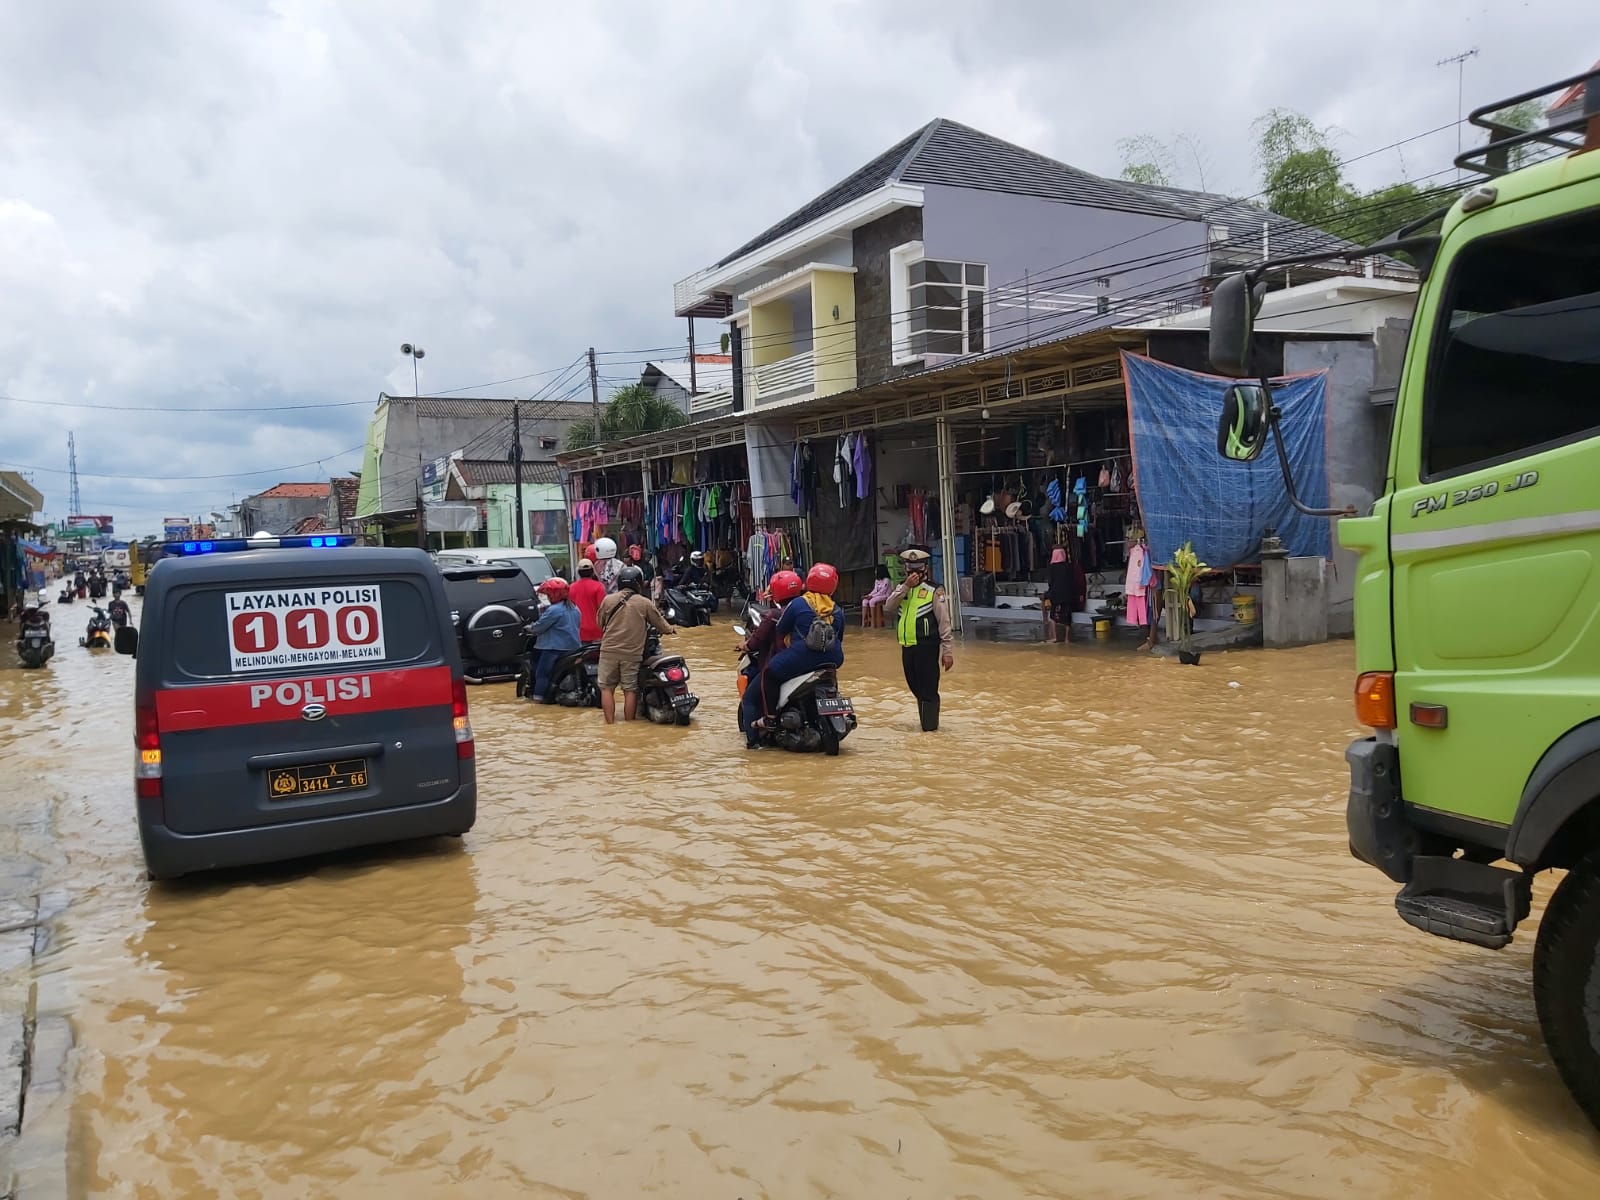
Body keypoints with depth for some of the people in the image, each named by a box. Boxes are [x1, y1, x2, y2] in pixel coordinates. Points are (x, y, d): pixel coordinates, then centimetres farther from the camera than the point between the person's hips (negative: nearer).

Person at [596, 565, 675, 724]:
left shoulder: (608, 600, 1)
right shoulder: (645, 603, -2)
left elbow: (600, 623, 13)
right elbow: (659, 623, 9)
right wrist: (670, 629, 30)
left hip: (609, 650, 1)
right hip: (632, 653, -1)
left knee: (607, 688, 8)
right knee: (630, 690, 6)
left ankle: (610, 724, 4)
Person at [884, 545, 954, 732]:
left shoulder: (934, 590, -6)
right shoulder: (902, 588, 12)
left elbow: (944, 623, -8)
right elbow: (888, 608, -5)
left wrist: (948, 651, -12)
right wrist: (905, 587, -13)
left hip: (927, 646, -6)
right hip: (907, 647, 6)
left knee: (928, 689, -3)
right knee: (916, 688, 15)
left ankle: (930, 726, 6)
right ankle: (926, 721, 29)